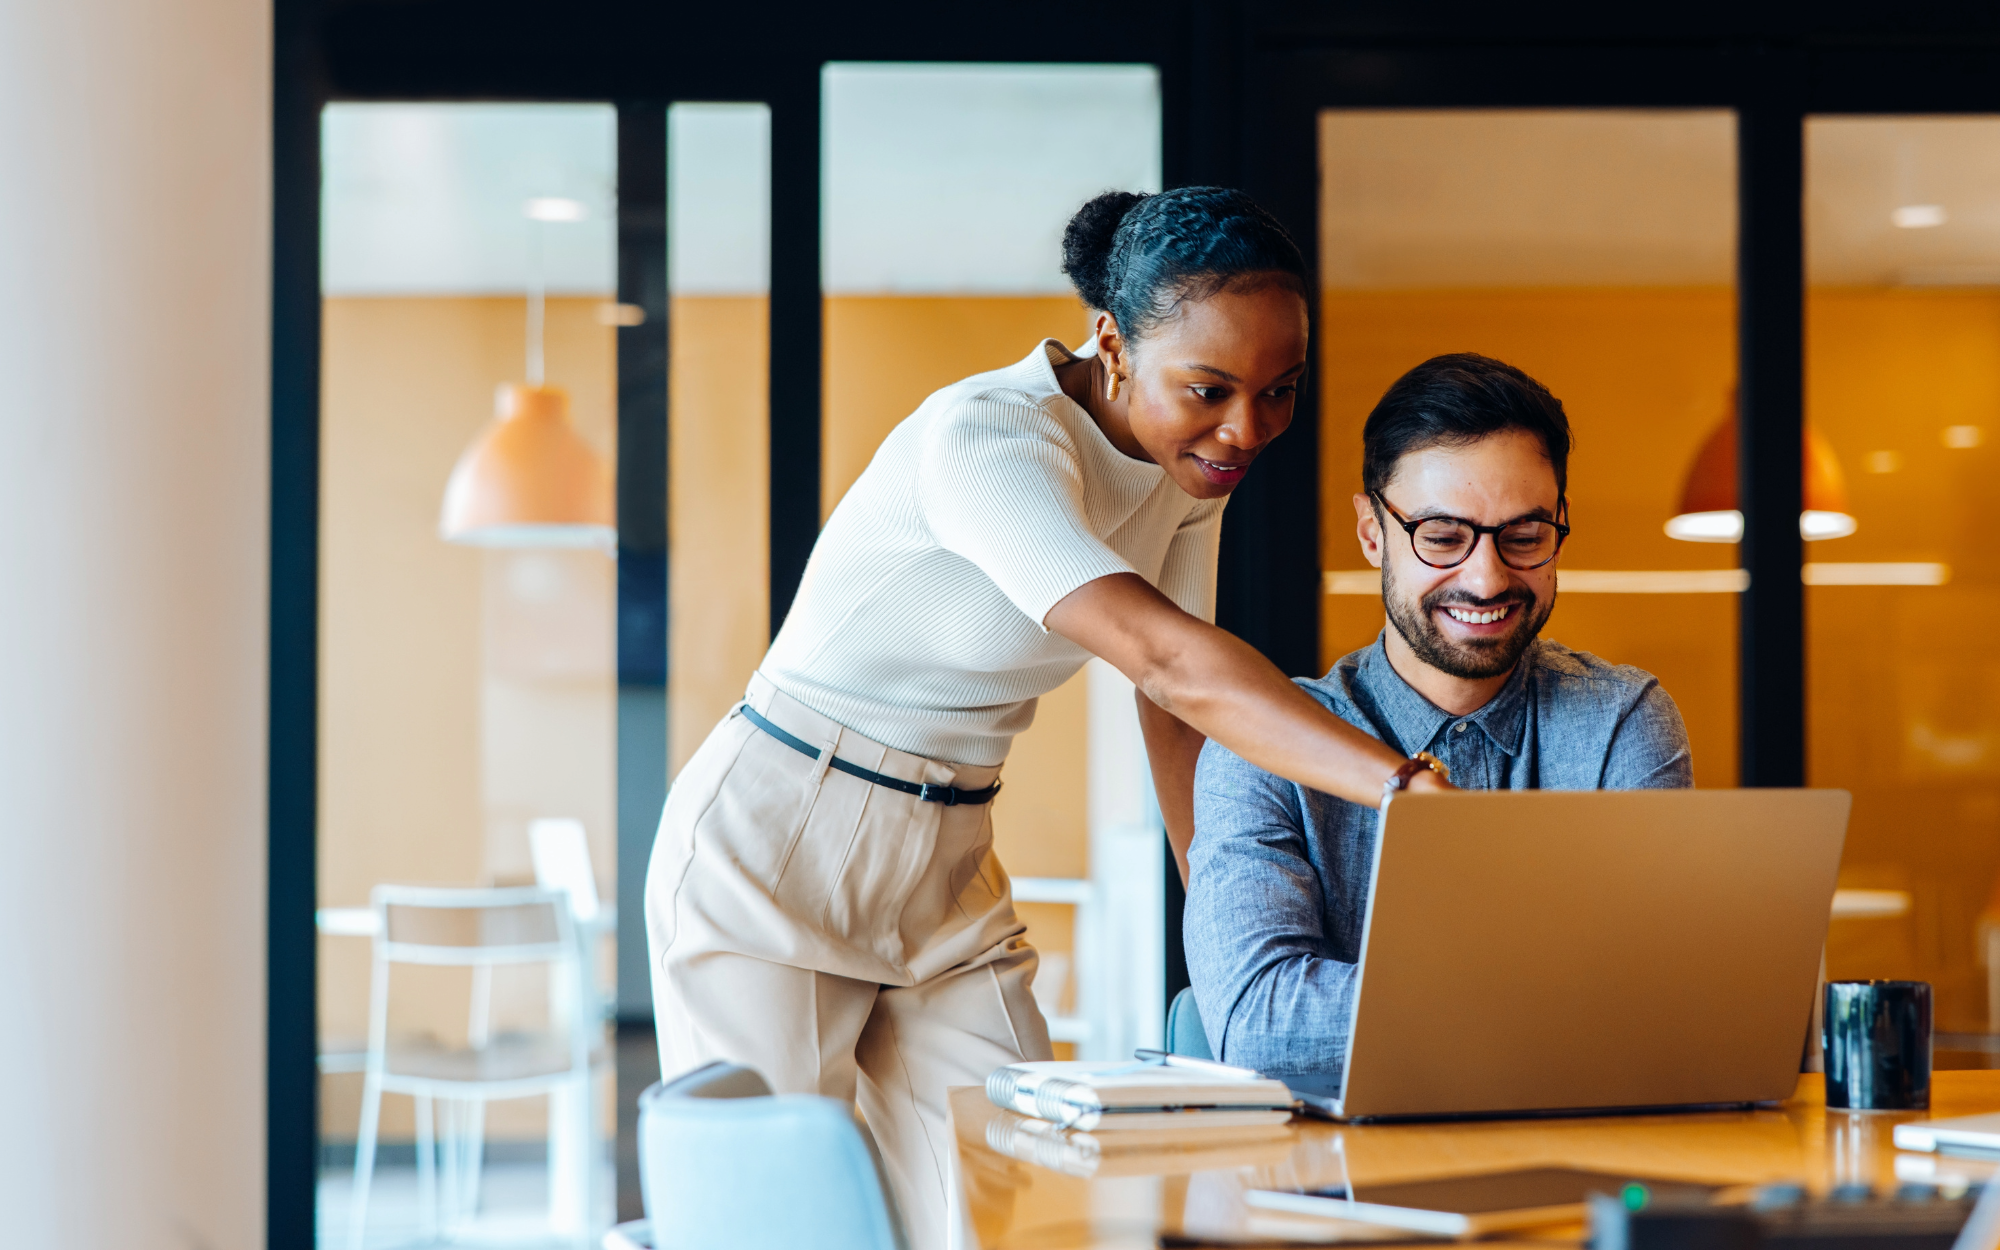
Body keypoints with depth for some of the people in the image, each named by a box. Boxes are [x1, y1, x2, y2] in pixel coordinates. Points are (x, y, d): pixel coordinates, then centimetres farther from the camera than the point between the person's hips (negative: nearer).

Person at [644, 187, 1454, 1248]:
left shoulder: (1191, 458, -1)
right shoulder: (985, 438, -26)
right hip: (771, 859, -7)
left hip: (949, 871, 7)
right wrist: (1409, 786, -47)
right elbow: (1168, 660, -39)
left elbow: (1176, 711, 5)